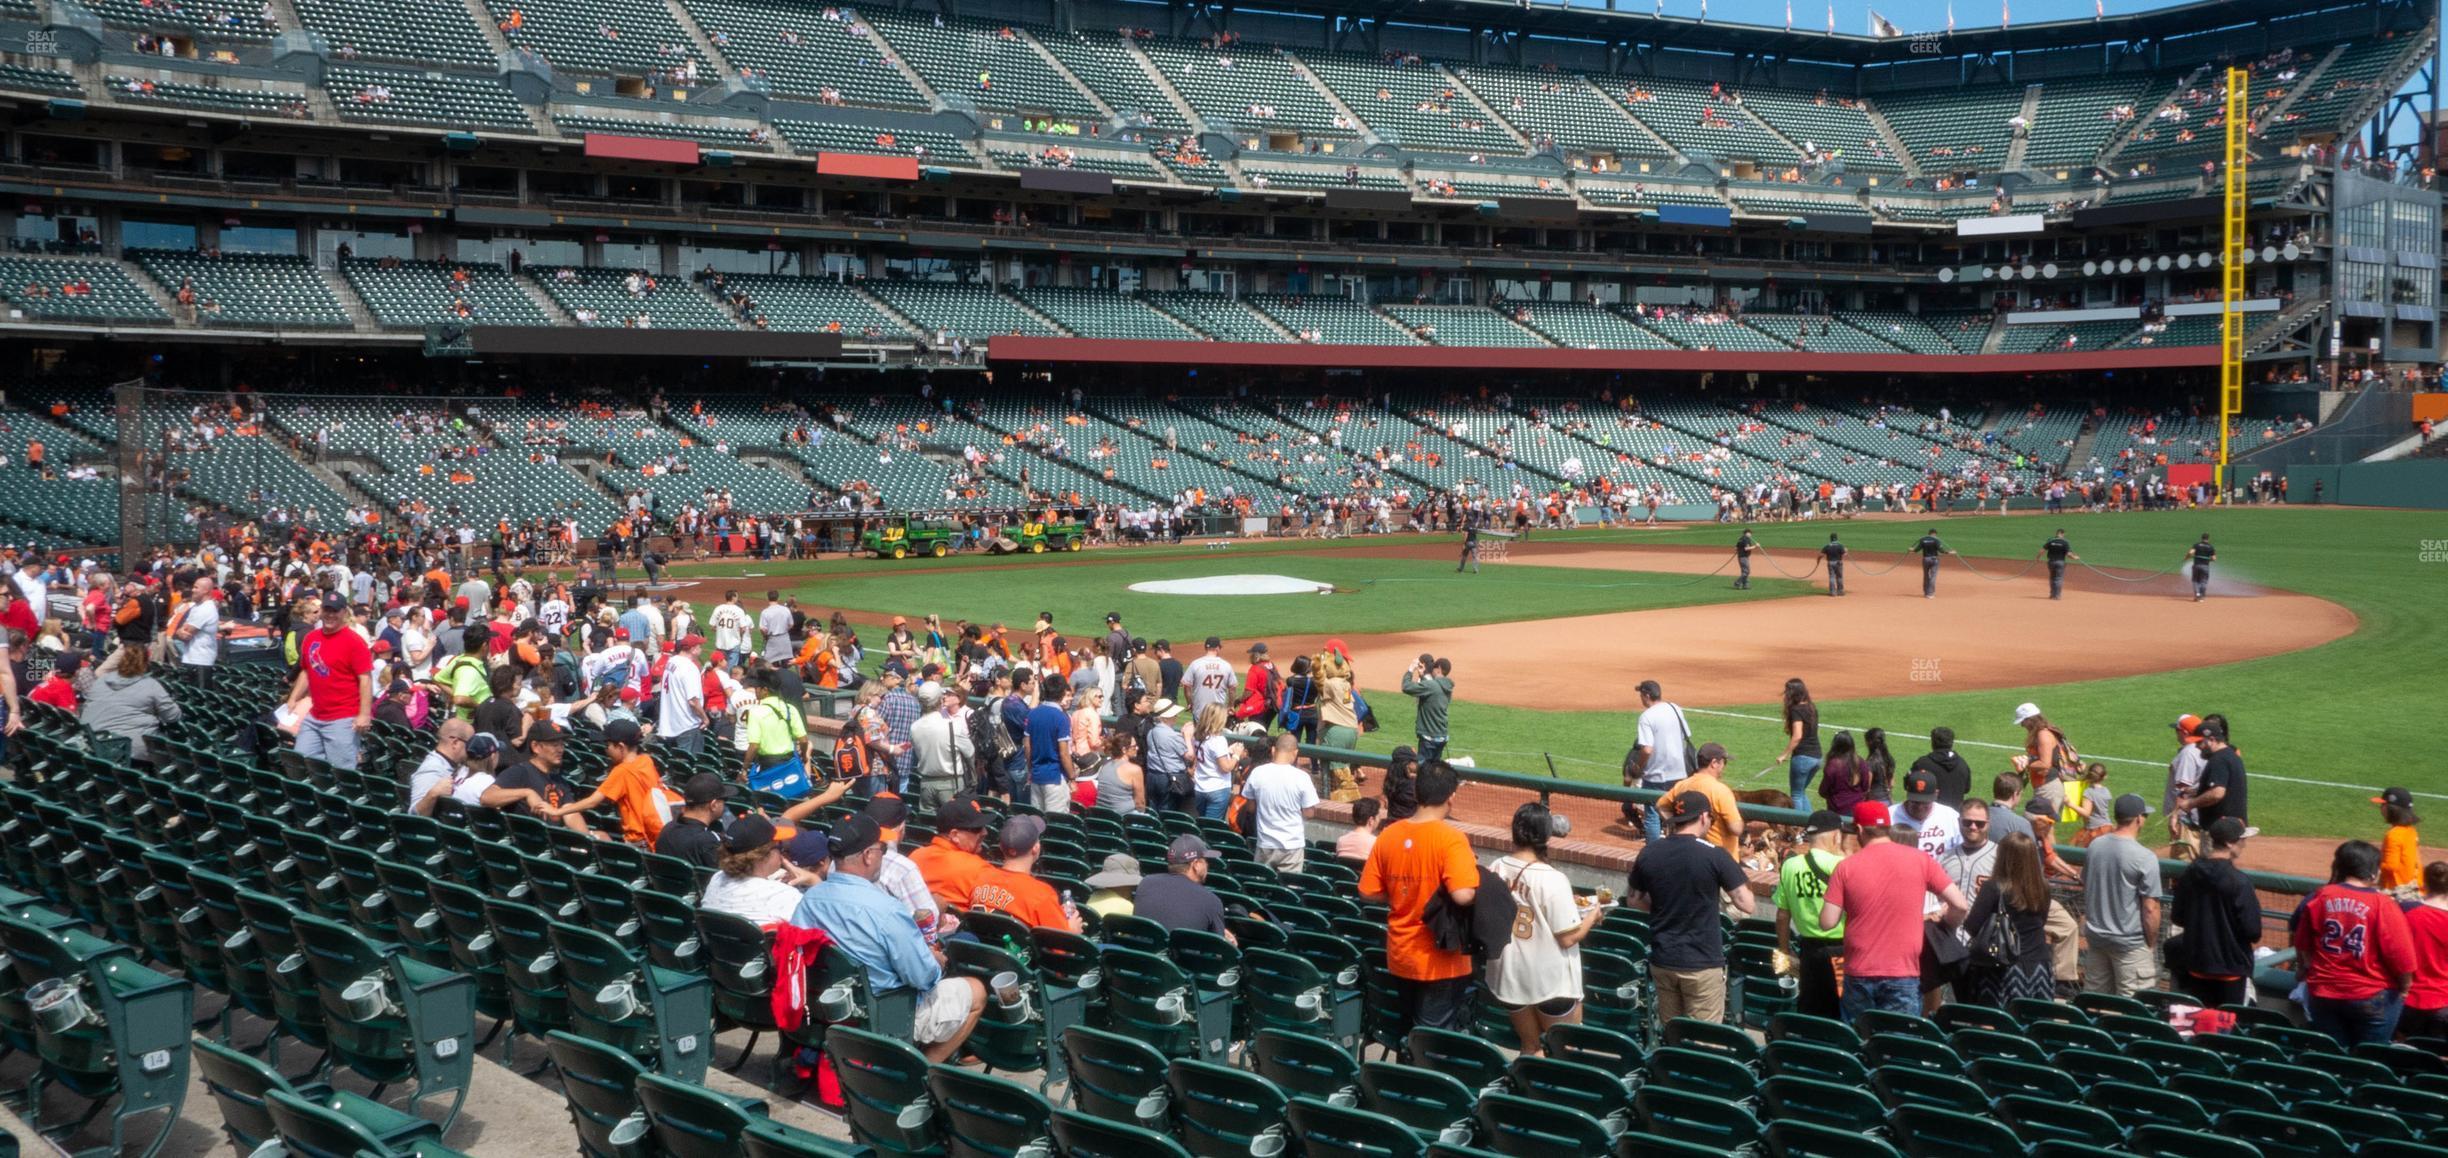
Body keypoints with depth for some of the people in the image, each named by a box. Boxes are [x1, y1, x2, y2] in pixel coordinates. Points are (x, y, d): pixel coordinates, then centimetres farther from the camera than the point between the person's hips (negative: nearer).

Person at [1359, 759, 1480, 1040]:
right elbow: (1463, 895, -30)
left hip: (1399, 956, 5)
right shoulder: (1451, 839, -19)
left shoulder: (1389, 835, -2)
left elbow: (1368, 892, 3)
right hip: (1440, 958, -5)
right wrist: (1474, 871, -10)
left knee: (1406, 1032, 21)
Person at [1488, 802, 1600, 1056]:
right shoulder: (1552, 880, -23)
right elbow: (1568, 938, -18)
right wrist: (1592, 915, -1)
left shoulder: (1495, 870, -8)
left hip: (1508, 975, 5)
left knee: (1530, 1049, 21)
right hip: (1551, 979, -5)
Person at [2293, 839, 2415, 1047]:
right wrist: (2404, 987, 5)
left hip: (2322, 995, 3)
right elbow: (2401, 957, -14)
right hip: (2372, 998, -3)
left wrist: (2305, 971, 25)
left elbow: (2302, 946, 6)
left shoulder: (2319, 898, -6)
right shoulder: (2384, 906, -15)